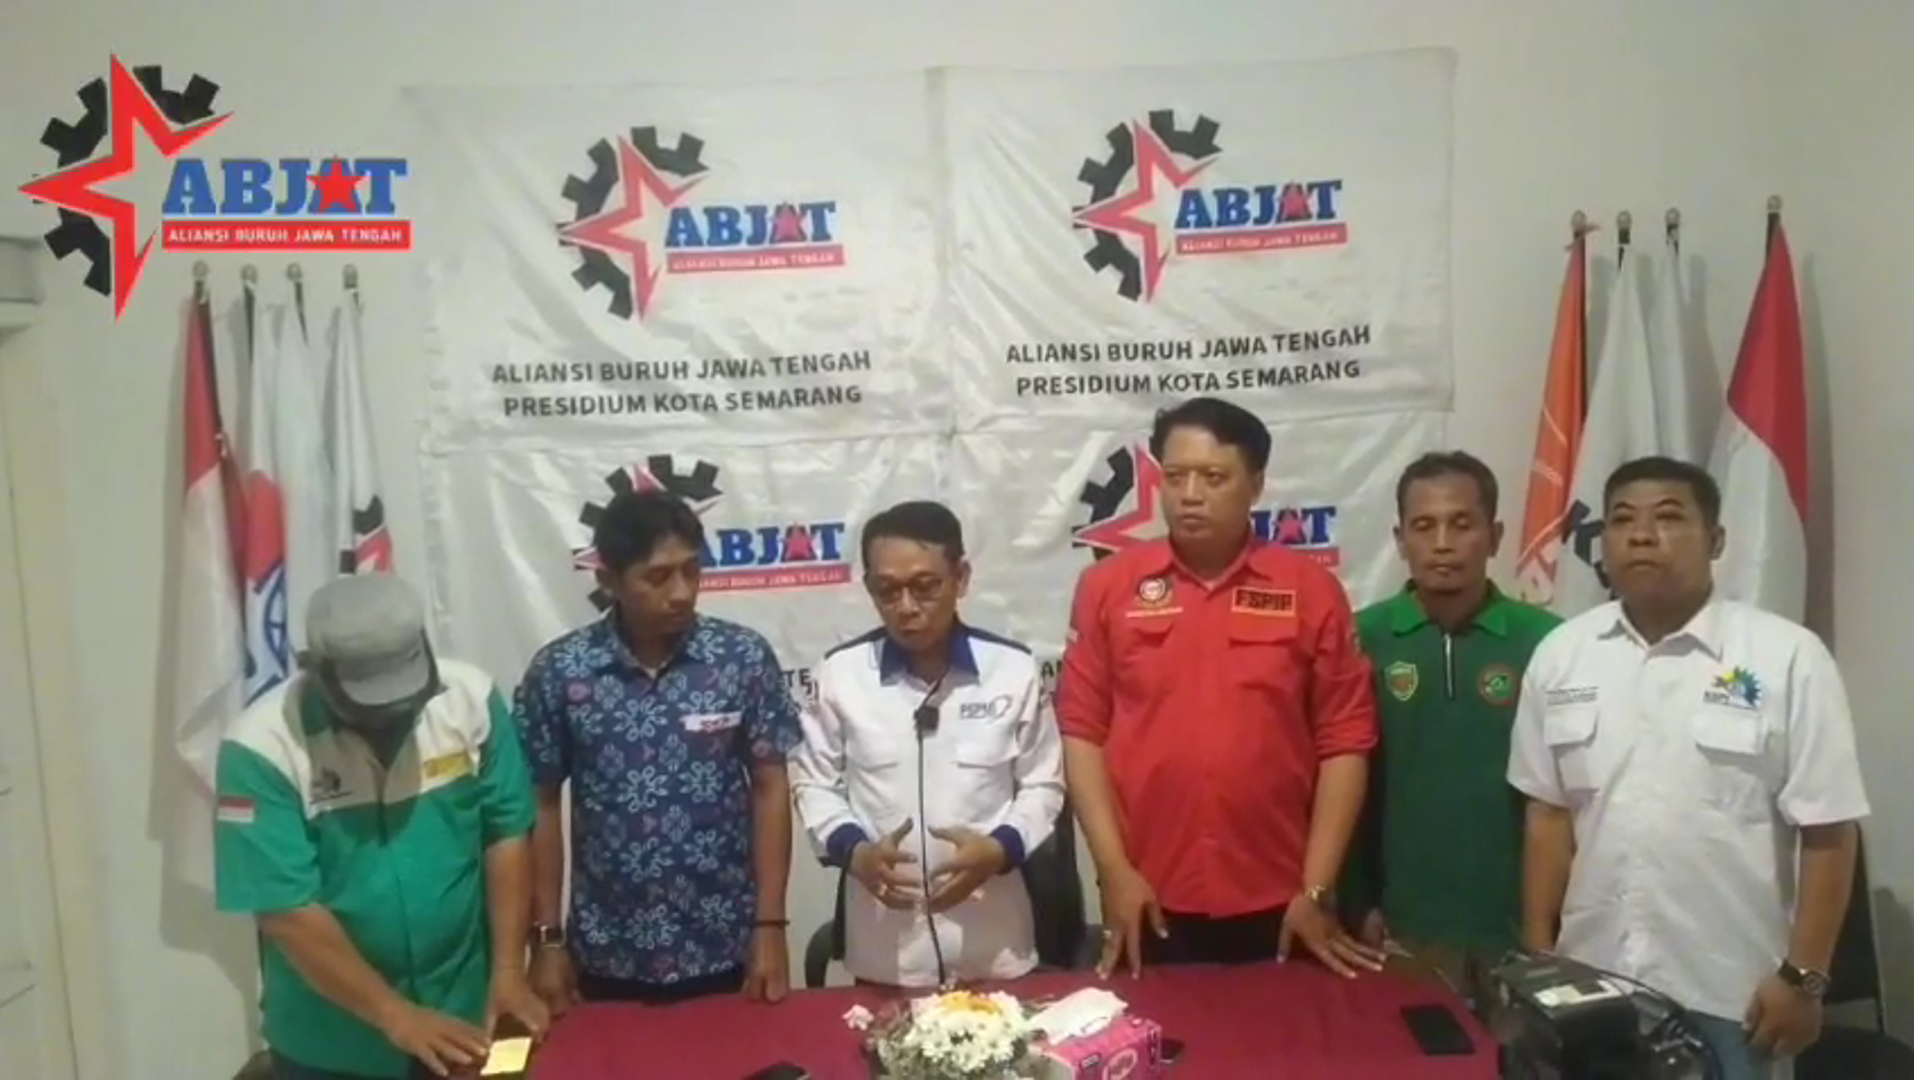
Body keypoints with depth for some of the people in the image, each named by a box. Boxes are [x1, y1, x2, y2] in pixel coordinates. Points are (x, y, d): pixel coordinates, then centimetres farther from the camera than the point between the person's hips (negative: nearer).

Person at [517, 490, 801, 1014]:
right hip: (608, 956, 0)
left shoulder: (744, 656, -8)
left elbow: (770, 789, -2)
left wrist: (770, 927, -5)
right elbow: (541, 805, 1)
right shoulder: (558, 672, -7)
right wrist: (547, 937, 0)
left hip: (725, 950, 0)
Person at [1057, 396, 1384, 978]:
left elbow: (1345, 741, -1)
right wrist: (1114, 868, -6)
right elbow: (1081, 730, 0)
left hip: (1276, 906, 0)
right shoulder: (1108, 585, 0)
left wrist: (1317, 890, -4)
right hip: (1151, 904, 0)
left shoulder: (1310, 589, -2)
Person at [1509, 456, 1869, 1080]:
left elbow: (1828, 831, -7)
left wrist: (1803, 976, -8)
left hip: (1729, 994, -3)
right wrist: (1537, 955, 5)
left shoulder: (1786, 657, -9)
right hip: (1593, 982, 3)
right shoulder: (1561, 655, 2)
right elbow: (1548, 812, 6)